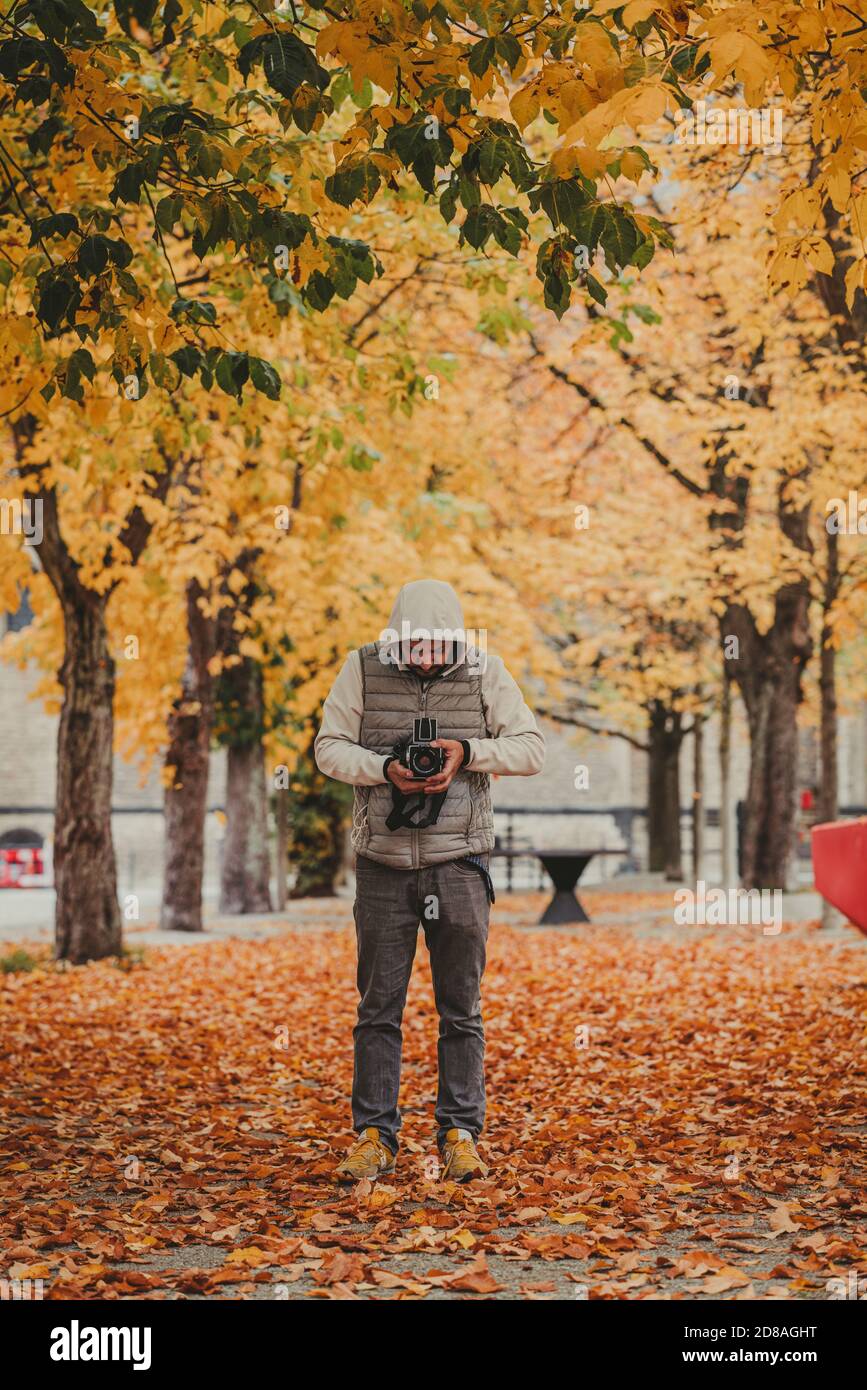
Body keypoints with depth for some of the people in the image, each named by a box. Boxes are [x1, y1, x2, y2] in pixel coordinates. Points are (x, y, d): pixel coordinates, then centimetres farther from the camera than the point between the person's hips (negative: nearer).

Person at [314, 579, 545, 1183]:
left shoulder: (484, 670, -2)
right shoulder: (363, 669, -2)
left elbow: (532, 747, 0)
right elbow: (329, 746, 2)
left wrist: (468, 753, -16)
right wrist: (384, 770, -16)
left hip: (459, 864, 0)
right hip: (384, 865, 0)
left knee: (461, 1010, 5)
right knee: (379, 1008, 5)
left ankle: (461, 1135, 14)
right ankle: (374, 1137, 13)